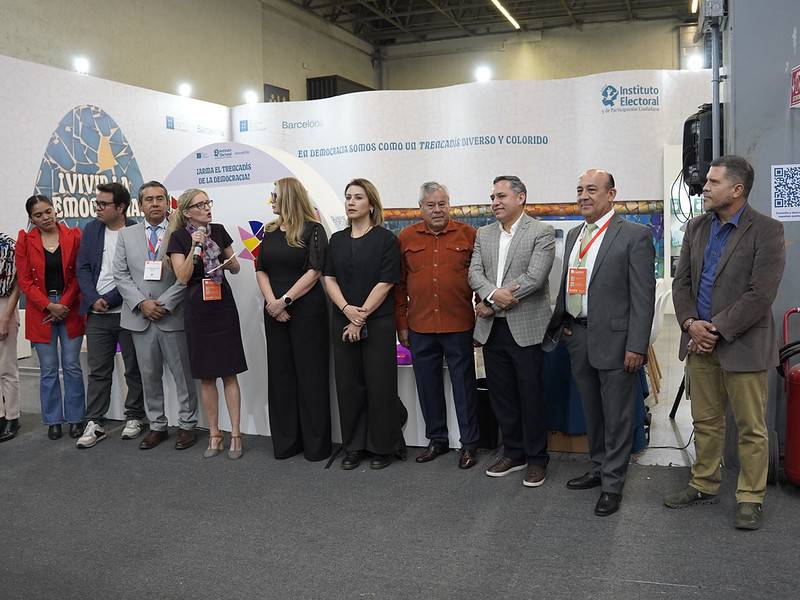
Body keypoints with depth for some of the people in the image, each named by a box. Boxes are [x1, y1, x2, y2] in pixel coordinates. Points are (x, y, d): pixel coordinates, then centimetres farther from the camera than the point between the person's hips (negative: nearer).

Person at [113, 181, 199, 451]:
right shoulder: (126, 235, 11)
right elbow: (120, 275, 5)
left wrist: (165, 303, -14)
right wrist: (141, 303, -8)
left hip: (173, 316, -3)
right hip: (139, 317, 3)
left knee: (183, 374, 3)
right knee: (149, 376, 11)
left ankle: (187, 425, 15)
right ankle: (157, 426, 22)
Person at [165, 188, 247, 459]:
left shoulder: (218, 231, 6)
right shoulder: (179, 237, -2)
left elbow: (236, 268, 14)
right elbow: (182, 277, -11)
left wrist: (230, 263, -9)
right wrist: (195, 247, -21)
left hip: (224, 307, 1)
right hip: (197, 311, -1)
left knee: (229, 374, 0)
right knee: (206, 376, 6)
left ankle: (235, 434, 6)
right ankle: (214, 434, 16)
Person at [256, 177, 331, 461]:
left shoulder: (313, 230, -3)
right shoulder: (270, 231, 13)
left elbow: (314, 272, -11)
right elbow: (261, 270, 10)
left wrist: (285, 300, -15)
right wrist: (272, 301, -6)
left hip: (307, 309, -5)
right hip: (275, 312, 5)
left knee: (310, 374, -1)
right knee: (280, 374, 7)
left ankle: (316, 444, 10)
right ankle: (285, 442, 18)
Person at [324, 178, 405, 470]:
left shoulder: (386, 239, -3)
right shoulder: (337, 240, 11)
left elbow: (385, 283, -9)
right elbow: (329, 278, 6)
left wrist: (362, 317, -12)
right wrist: (347, 309, -11)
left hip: (378, 322, -4)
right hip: (343, 322, 4)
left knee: (379, 385, 0)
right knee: (348, 384, 7)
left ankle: (382, 446, 14)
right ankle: (354, 446, 19)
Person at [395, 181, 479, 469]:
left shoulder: (468, 235, 1)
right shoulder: (406, 237, 6)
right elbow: (399, 285, 8)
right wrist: (401, 324, 6)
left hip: (459, 326, -2)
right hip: (420, 327, 2)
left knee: (464, 384, 5)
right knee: (428, 385, 11)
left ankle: (469, 444, 18)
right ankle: (437, 440, 26)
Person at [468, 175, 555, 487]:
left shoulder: (542, 232, -5)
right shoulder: (484, 234, 13)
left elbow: (534, 277, -15)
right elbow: (475, 273, 4)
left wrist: (490, 302, -13)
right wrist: (493, 294, -18)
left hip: (525, 328, -5)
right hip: (492, 329, 5)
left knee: (531, 395, 3)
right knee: (501, 395, 12)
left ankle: (536, 459, 18)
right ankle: (514, 453, 27)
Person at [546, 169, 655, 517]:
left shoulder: (635, 236, -8)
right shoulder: (574, 235, 14)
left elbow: (643, 295, -12)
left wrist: (636, 346, -16)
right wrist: (559, 324, 8)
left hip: (614, 339, -6)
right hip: (578, 337, 7)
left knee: (617, 417, 4)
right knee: (591, 413, 18)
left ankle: (612, 484, 17)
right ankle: (598, 469, 34)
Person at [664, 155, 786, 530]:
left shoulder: (766, 231, -10)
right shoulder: (697, 227, 9)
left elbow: (760, 295, -17)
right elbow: (681, 281, 9)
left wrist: (715, 330, -17)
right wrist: (691, 323, -7)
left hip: (743, 345, -6)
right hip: (700, 342, 6)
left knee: (751, 428, 5)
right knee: (705, 421, 15)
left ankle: (749, 498, 18)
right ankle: (704, 486, 29)